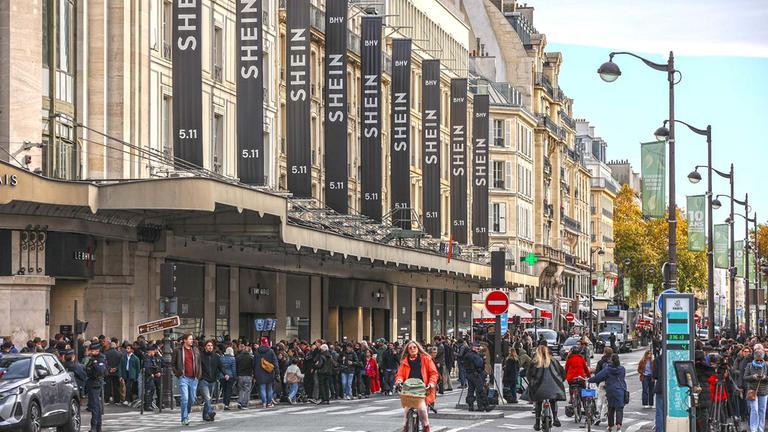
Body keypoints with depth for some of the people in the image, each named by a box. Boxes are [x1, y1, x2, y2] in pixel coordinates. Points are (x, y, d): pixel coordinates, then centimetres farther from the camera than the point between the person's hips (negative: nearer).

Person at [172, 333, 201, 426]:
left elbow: (199, 363, 19)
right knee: (185, 398, -12)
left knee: (192, 398, 8)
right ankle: (184, 418, -7)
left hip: (194, 378, 4)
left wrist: (199, 375, 9)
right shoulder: (178, 351, -1)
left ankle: (186, 413, 30)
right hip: (183, 378, -4)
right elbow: (172, 364, 6)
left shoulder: (195, 350, 11)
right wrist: (177, 373, -3)